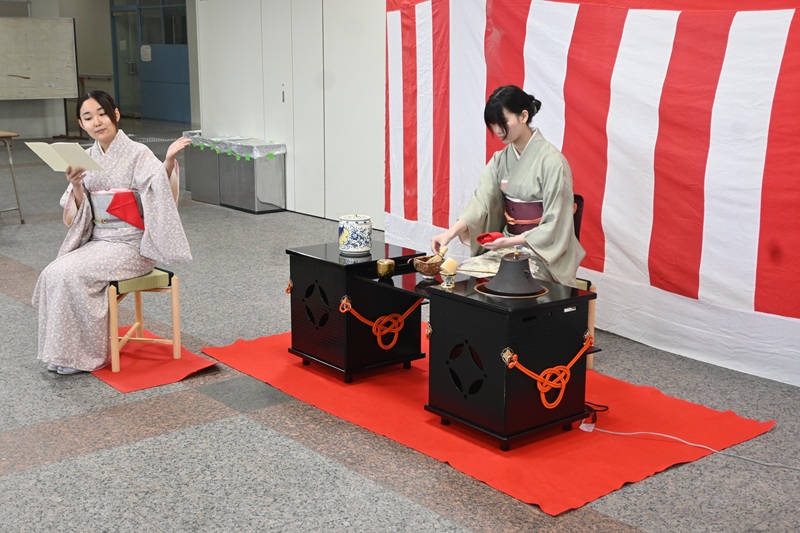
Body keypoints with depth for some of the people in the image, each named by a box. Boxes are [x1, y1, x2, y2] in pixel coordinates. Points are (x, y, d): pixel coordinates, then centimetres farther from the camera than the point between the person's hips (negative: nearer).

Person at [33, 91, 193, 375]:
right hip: (96, 242, 5)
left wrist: (169, 163, -32)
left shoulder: (138, 154, -7)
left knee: (70, 274, -26)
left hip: (131, 244, -5)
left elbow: (166, 202, -17)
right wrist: (76, 187, -13)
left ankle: (86, 354, -10)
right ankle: (63, 351, -8)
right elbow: (71, 220, 5)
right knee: (52, 274, -21)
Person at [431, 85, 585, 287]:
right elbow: (481, 201, -8)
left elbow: (554, 226, -15)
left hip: (543, 251, -5)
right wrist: (451, 232, -24)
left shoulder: (551, 161, -15)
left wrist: (507, 242, -23)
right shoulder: (501, 159, 4)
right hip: (507, 243, 5)